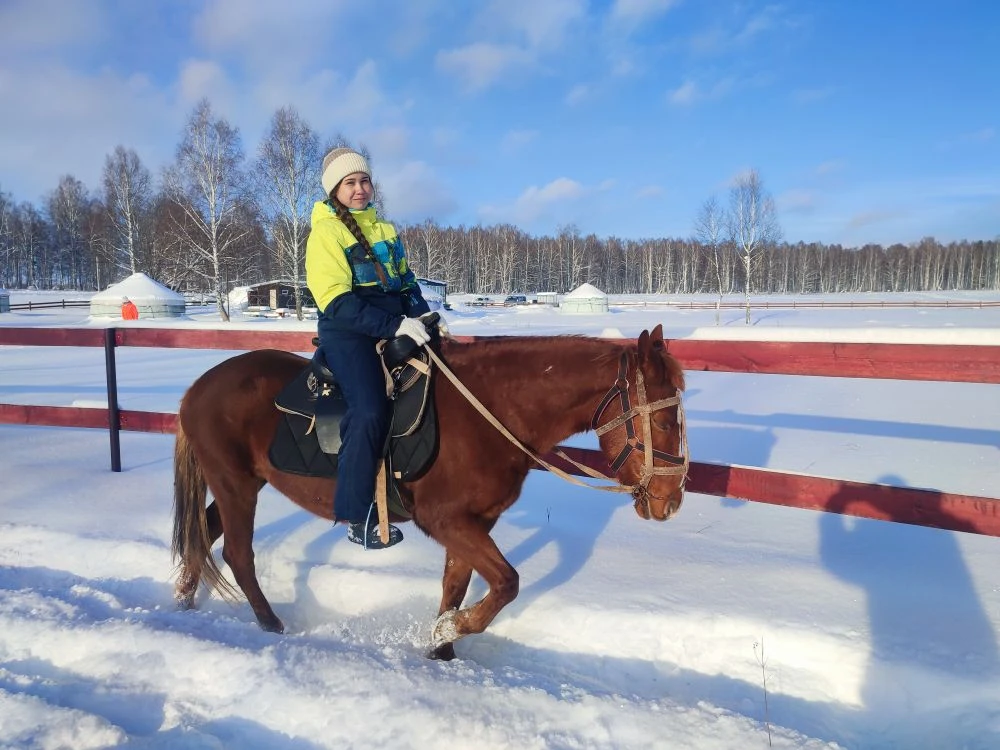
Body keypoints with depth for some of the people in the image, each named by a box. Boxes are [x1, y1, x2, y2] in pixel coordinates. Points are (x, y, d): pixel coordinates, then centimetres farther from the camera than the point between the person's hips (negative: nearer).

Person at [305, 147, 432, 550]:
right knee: (370, 412, -25)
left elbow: (405, 280, 22)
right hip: (348, 332, -8)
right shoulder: (325, 233, -4)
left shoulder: (383, 228, 18)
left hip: (396, 326, 8)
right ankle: (357, 517, -13)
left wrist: (422, 313, 3)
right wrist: (395, 325, -24)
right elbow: (337, 303, -15)